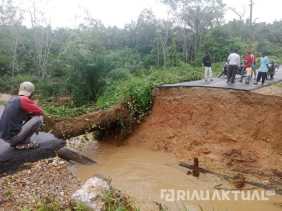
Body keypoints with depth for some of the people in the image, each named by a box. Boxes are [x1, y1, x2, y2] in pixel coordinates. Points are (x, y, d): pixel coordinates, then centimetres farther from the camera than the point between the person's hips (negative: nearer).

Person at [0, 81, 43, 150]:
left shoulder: (12, 99, 11)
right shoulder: (24, 100, -12)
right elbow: (40, 112, -6)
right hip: (12, 136, -8)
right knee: (38, 119, -7)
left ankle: (15, 142, 13)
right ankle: (22, 143, -2)